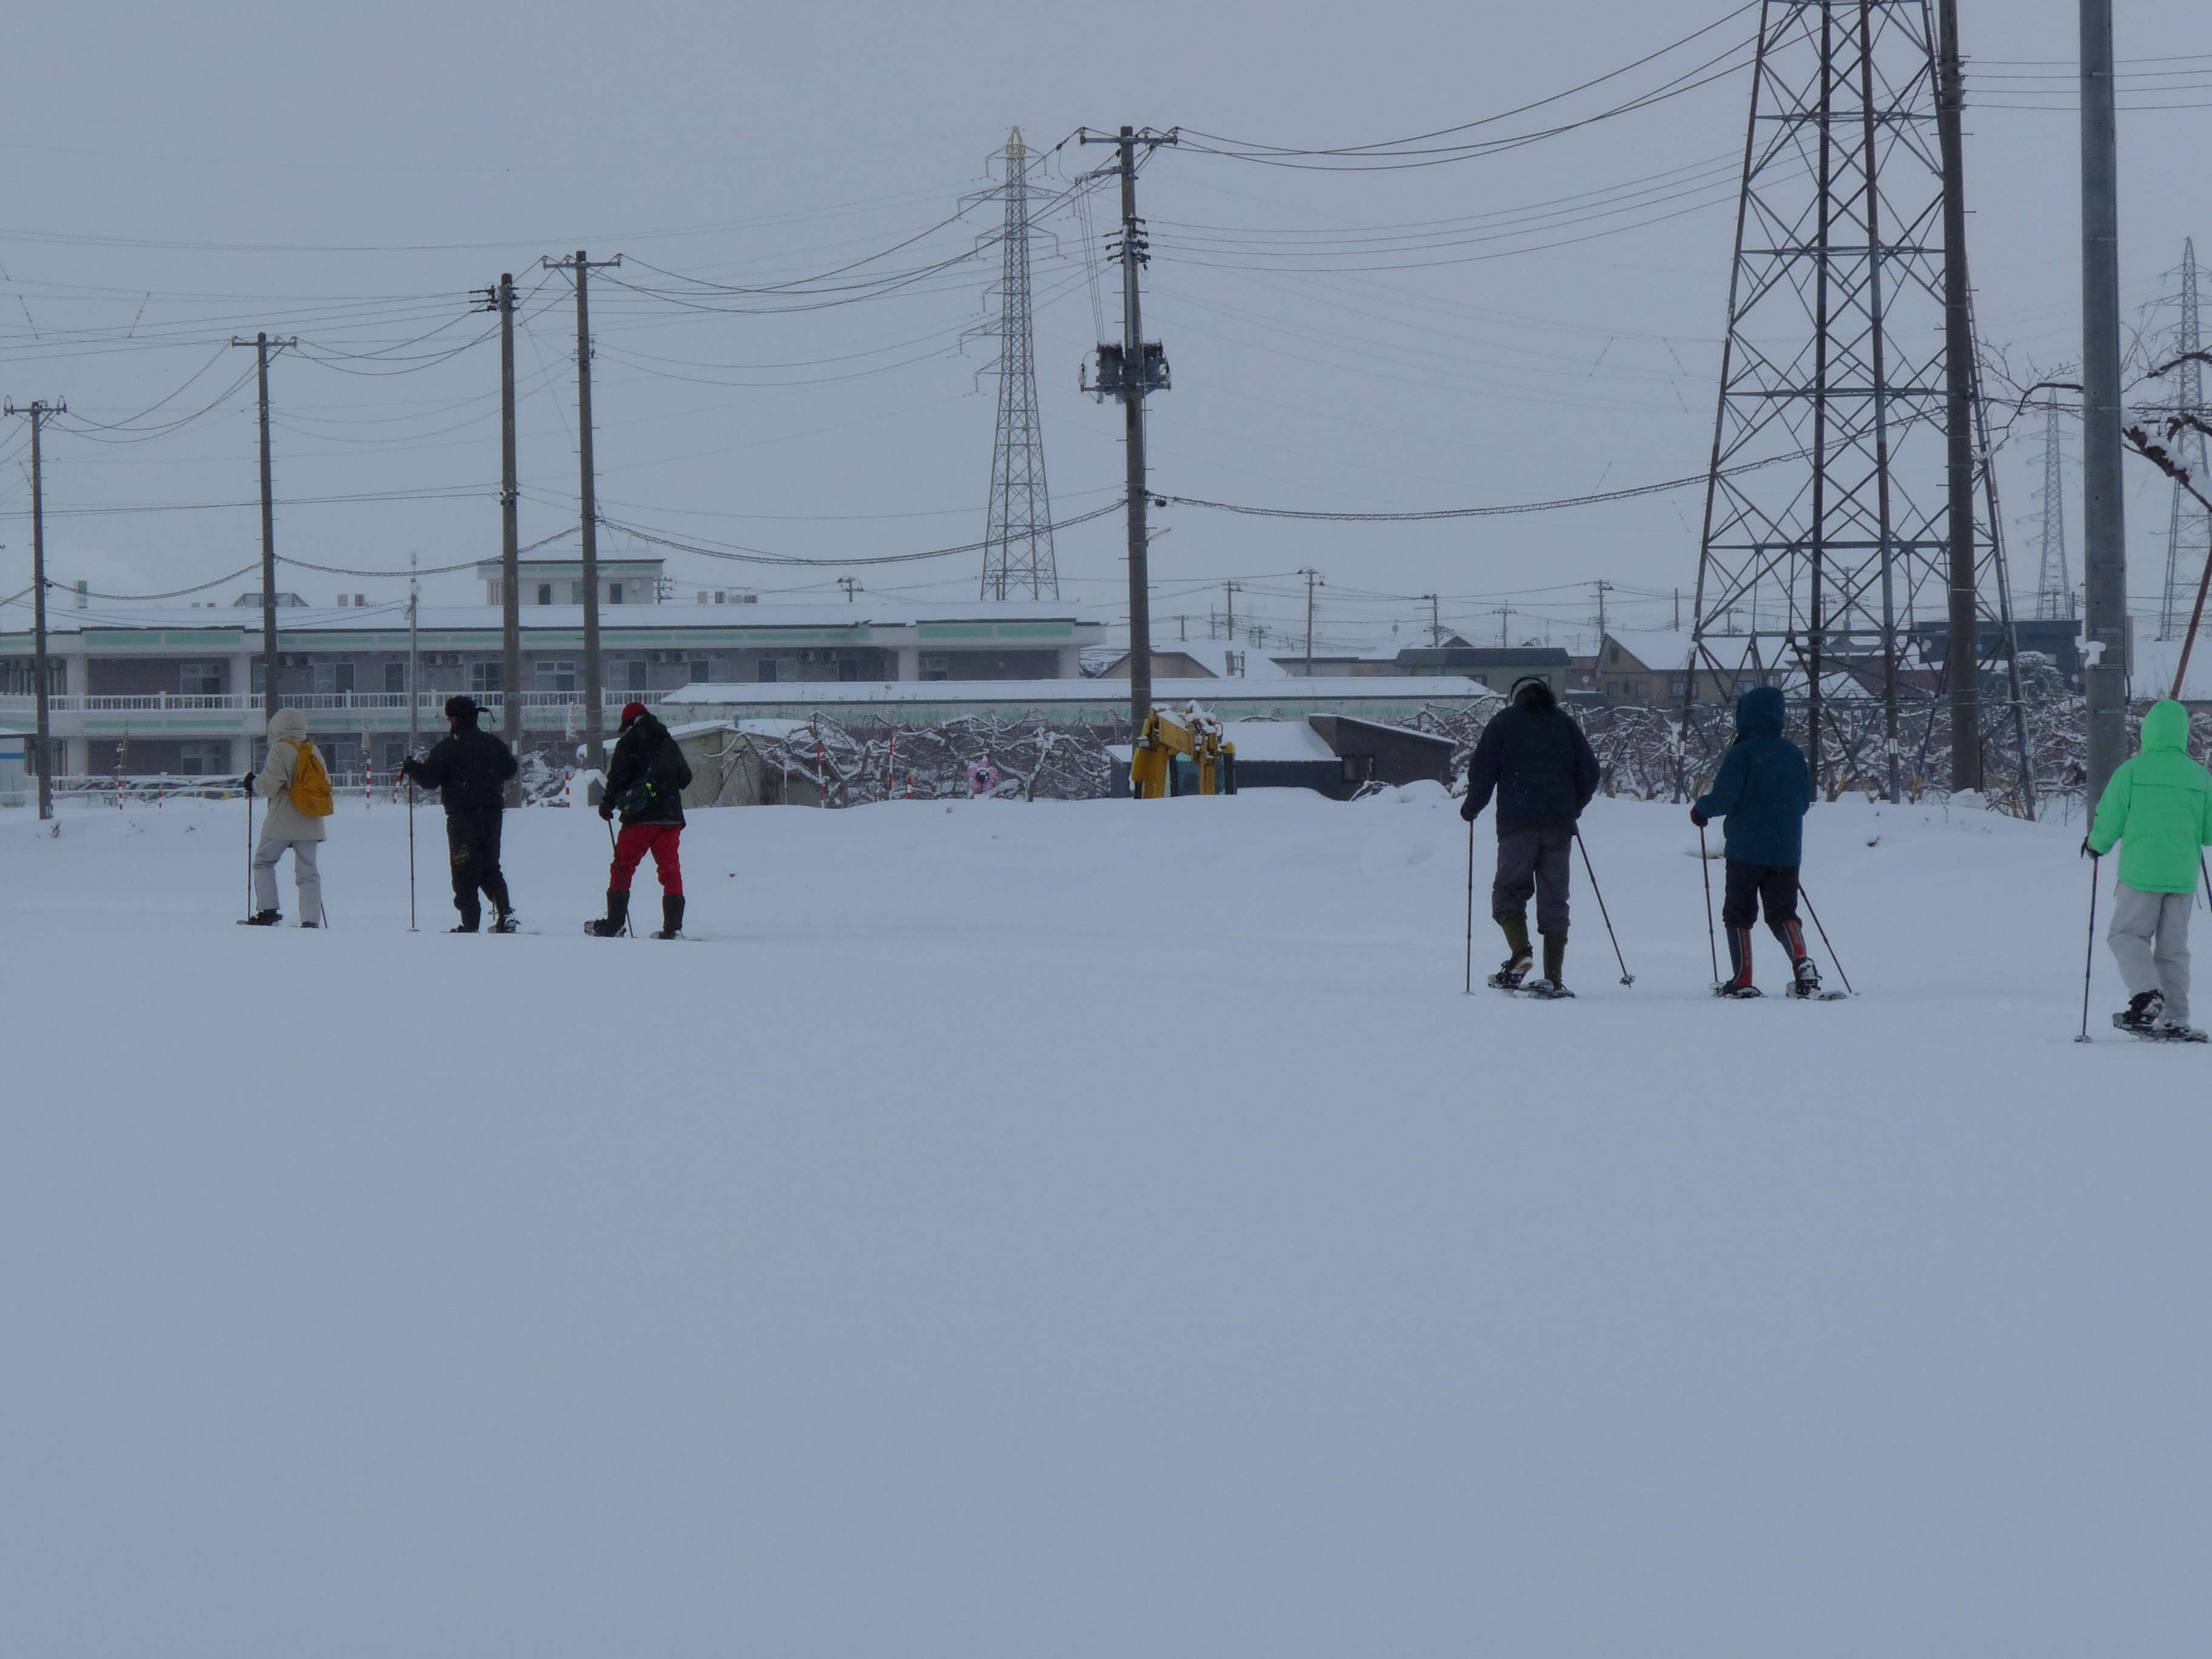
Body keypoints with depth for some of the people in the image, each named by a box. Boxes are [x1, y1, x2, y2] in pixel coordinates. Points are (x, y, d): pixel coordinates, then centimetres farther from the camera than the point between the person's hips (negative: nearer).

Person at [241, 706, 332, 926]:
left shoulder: (281, 750, -8)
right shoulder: (314, 752, 10)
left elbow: (269, 785, -13)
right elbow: (326, 783, 15)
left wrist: (252, 783, 7)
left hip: (282, 823, -5)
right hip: (310, 825, 5)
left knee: (263, 862, 10)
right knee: (307, 871, 5)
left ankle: (268, 910, -1)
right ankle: (311, 919, -5)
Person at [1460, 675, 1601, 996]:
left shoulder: (1504, 721, 7)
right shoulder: (1565, 723, 15)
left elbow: (1482, 769, -1)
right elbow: (1589, 773, 12)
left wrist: (1472, 807, 15)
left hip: (1517, 825, -3)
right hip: (1559, 826, 3)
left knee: (1509, 891, 4)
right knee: (1554, 900, 5)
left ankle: (1520, 954, -21)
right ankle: (1553, 978, -1)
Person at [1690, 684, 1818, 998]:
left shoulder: (1743, 753, -11)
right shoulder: (1794, 754, 6)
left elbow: (1723, 797, -15)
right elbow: (1805, 802, 13)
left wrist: (1701, 810, 5)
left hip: (1746, 850, -4)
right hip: (1786, 851, 4)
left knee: (1738, 914, 7)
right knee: (1782, 912, 10)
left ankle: (1742, 979, 3)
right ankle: (1802, 961, -15)